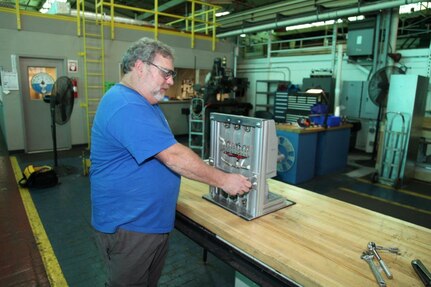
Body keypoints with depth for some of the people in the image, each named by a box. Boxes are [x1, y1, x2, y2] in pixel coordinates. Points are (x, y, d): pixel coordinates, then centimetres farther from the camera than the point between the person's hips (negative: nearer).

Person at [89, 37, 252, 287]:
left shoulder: (144, 102, 11)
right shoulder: (127, 107, -26)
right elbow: (174, 157, -29)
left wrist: (199, 166, 11)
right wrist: (224, 180, -21)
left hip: (154, 220, 10)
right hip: (128, 226, -10)